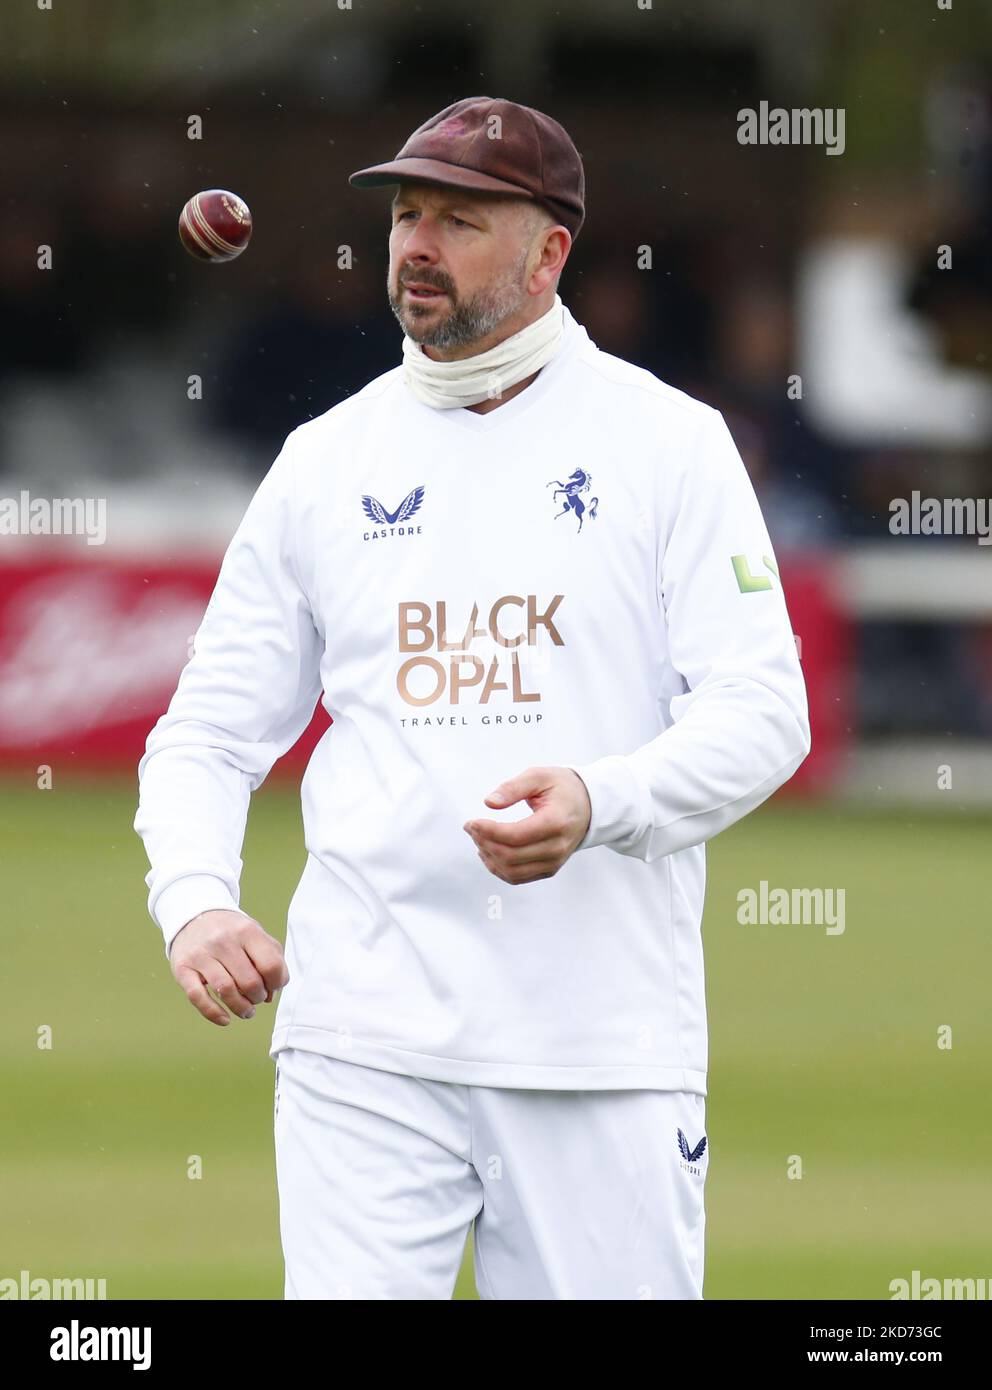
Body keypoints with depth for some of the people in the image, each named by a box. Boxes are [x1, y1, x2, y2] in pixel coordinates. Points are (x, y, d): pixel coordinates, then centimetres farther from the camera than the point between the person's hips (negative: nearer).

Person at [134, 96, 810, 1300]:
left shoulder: (669, 443, 4)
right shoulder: (325, 459, 12)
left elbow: (761, 712, -3)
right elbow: (213, 728, 13)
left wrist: (601, 804, -22)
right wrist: (193, 902, -7)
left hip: (604, 1050, -1)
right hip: (365, 1037, 1)